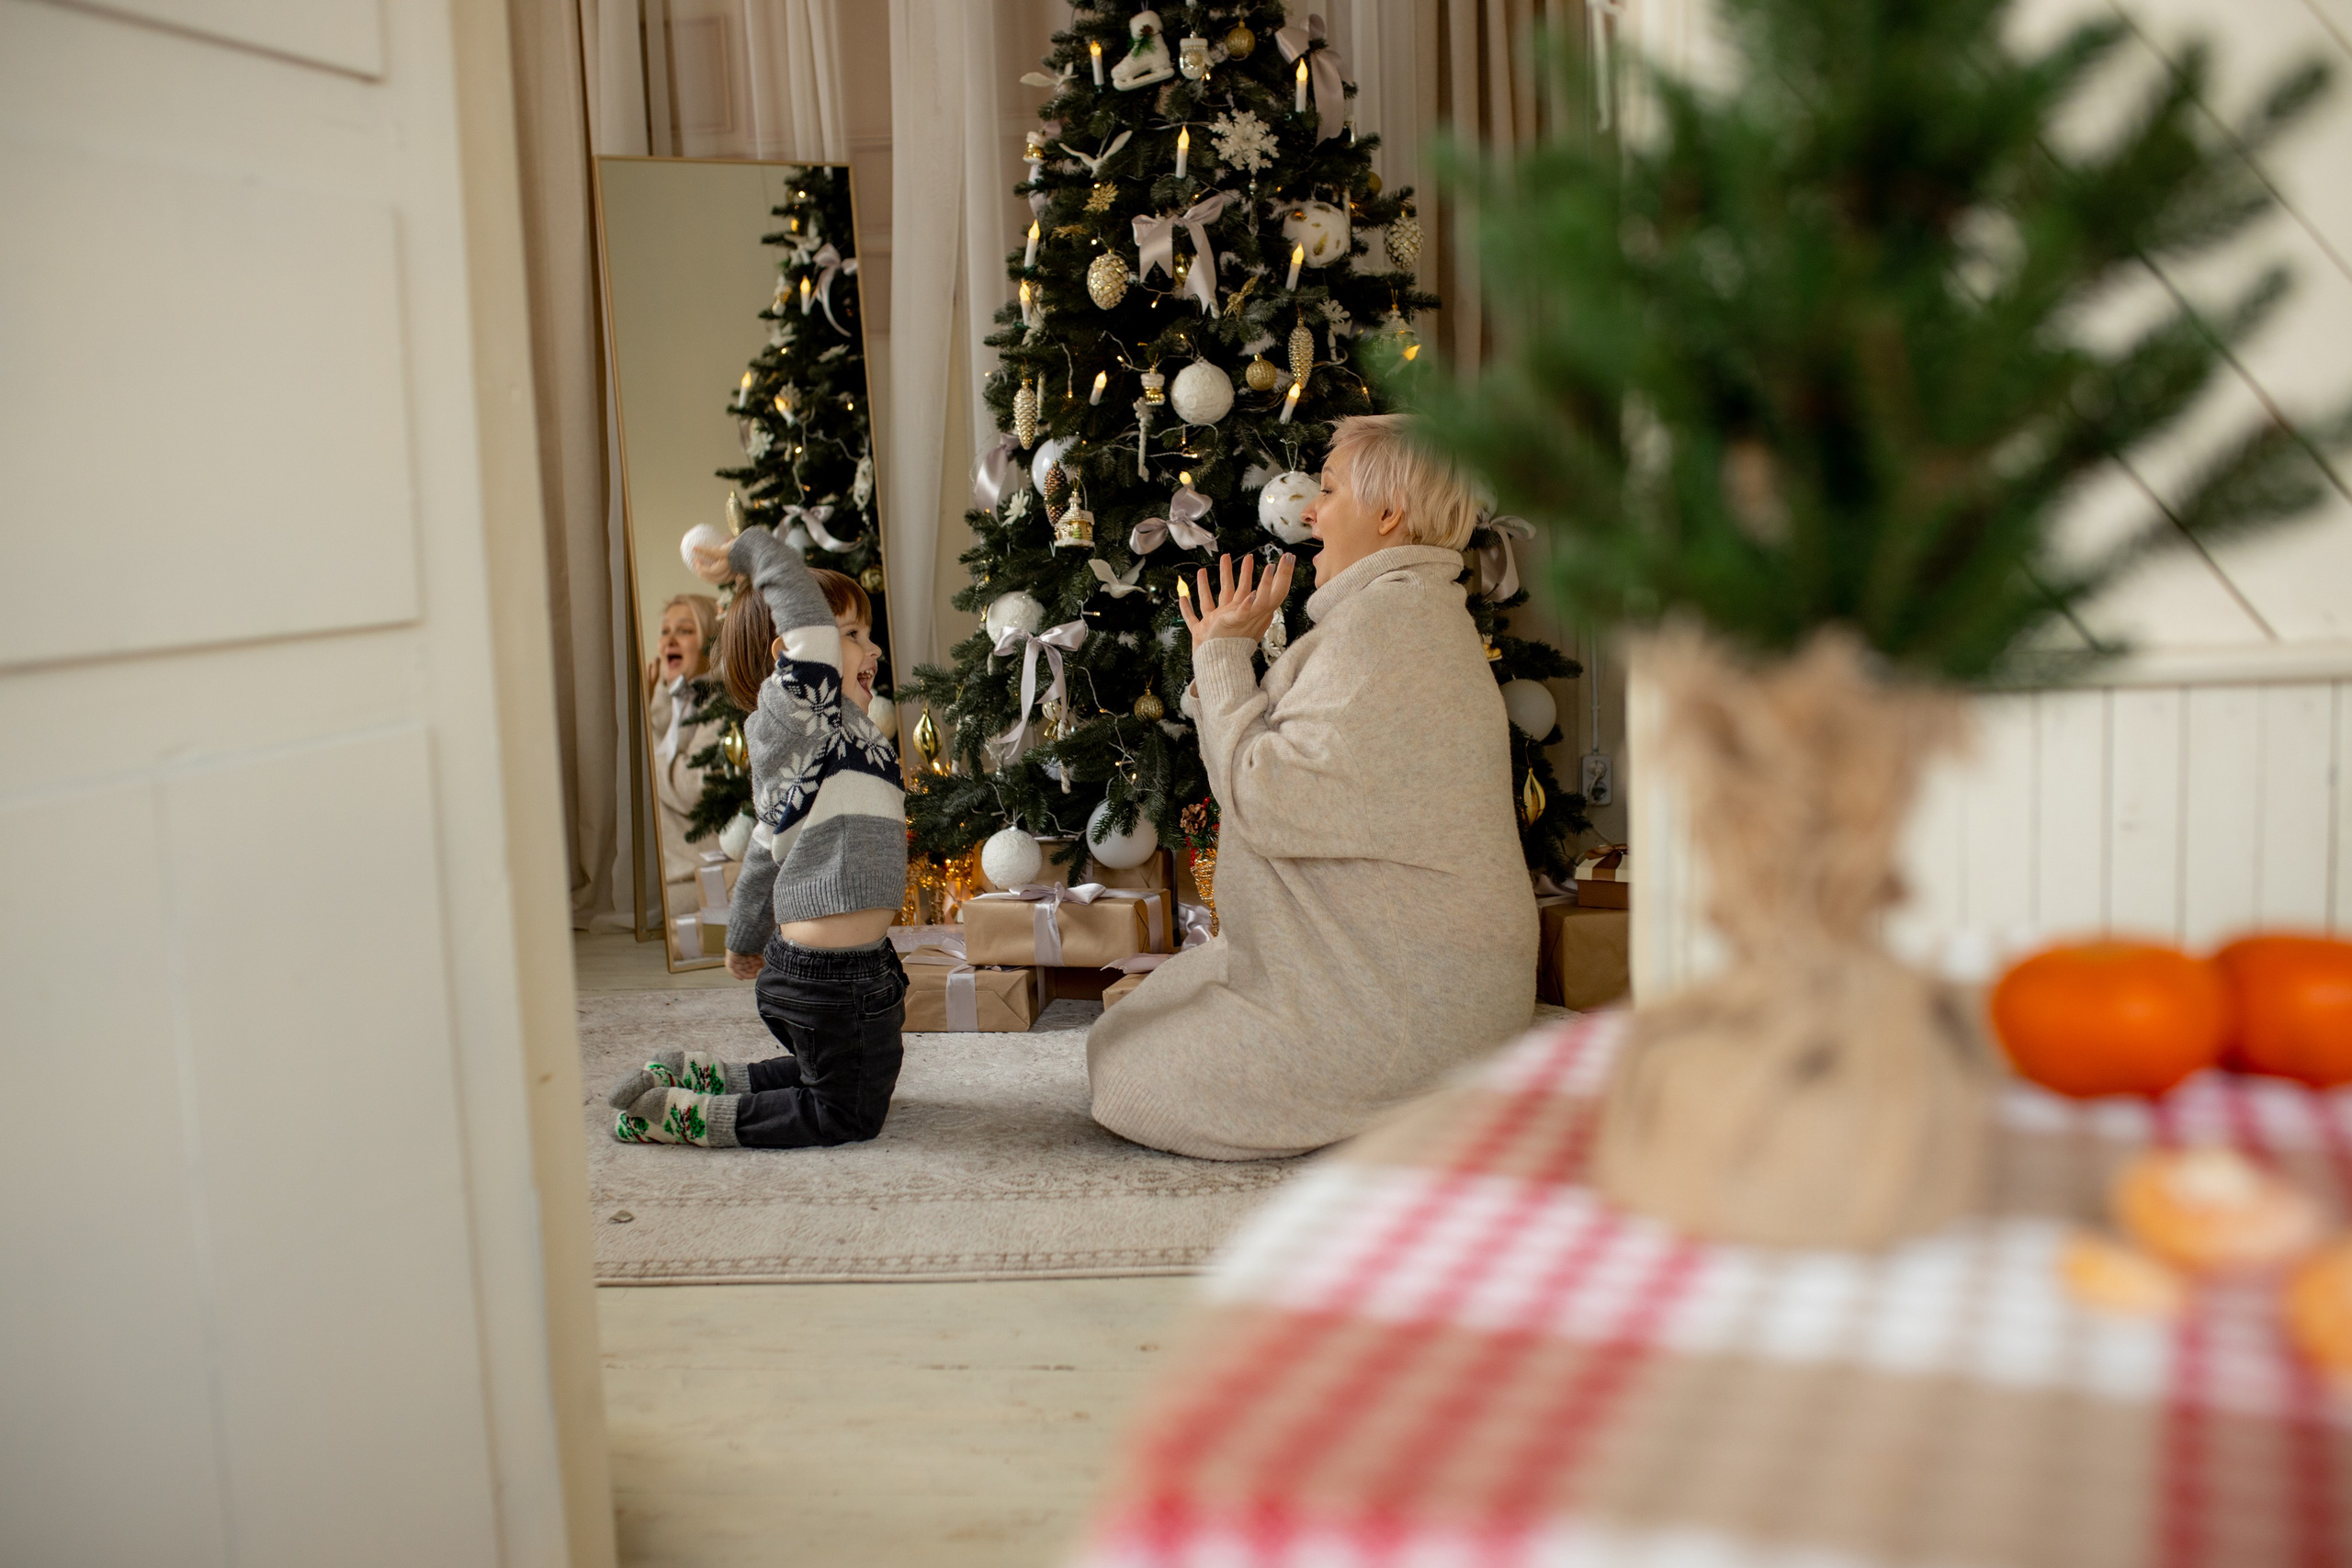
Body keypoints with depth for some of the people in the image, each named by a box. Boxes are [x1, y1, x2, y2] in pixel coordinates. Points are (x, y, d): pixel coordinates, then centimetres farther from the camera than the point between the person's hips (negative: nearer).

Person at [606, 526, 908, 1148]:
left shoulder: (812, 741, 13)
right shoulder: (797, 710, -15)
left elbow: (765, 856, 22)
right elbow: (799, 596, -19)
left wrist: (746, 941, 33)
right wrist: (748, 550, 0)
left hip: (802, 963, 10)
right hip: (835, 978, -10)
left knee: (827, 1074, 26)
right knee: (848, 1113, 4)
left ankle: (692, 1074, 27)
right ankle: (683, 1116, 5)